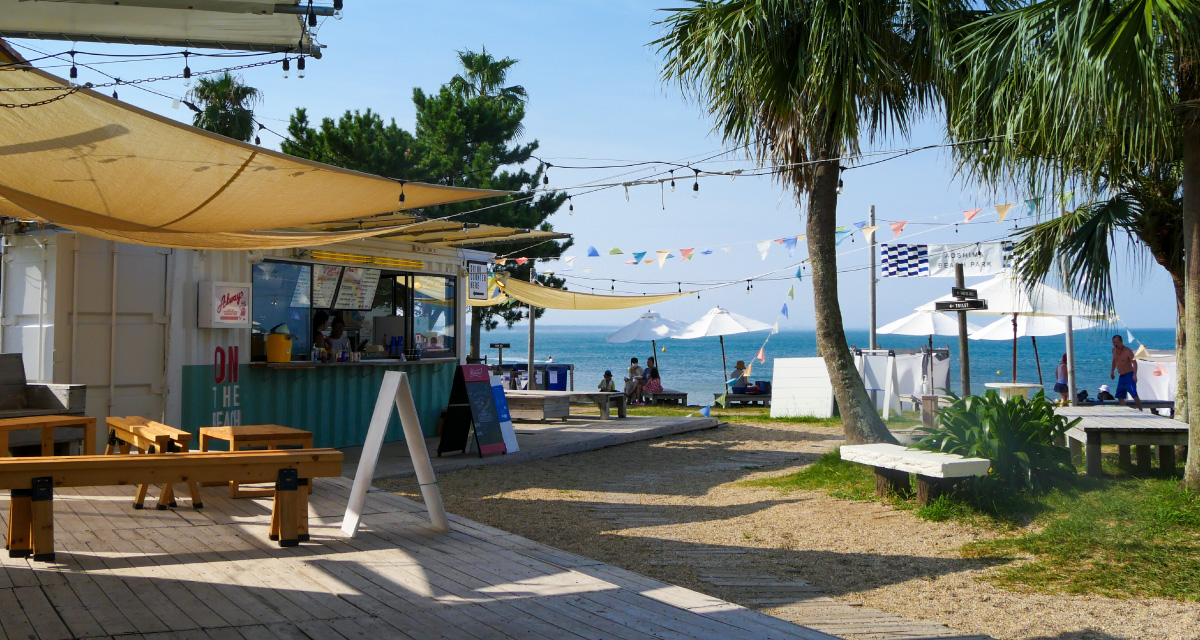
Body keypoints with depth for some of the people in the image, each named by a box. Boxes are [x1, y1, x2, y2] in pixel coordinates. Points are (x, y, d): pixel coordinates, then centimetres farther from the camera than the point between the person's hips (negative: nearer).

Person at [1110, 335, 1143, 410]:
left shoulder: (1127, 351, -14)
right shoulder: (1114, 350, 7)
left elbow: (1134, 362, -20)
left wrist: (1134, 375, -31)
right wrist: (1112, 371, 17)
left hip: (1129, 376, -7)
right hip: (1121, 377, 7)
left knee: (1134, 395, -18)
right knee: (1120, 397, 6)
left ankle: (1141, 411, -18)